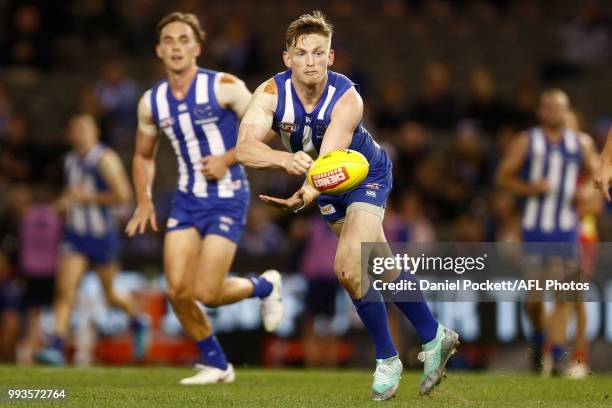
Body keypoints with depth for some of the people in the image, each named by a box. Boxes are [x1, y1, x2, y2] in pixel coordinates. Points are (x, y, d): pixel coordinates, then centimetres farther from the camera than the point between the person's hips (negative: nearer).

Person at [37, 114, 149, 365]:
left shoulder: (105, 159, -12)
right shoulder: (70, 160, 10)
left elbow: (123, 194, -20)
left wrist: (87, 198, -18)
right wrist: (64, 202, 4)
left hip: (102, 235, -5)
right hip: (75, 237, 5)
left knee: (111, 295, 11)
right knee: (64, 291, -12)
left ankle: (138, 322, 40)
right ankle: (56, 348, -18)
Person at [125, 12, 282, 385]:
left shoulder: (224, 87, -11)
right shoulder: (152, 103, 3)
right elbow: (144, 156, 17)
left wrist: (227, 160, -15)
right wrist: (144, 201, 5)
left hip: (228, 197, -5)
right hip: (187, 199, 5)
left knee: (206, 293, -12)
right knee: (178, 291, -6)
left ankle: (265, 286, 20)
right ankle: (216, 365, 14)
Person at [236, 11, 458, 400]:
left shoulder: (347, 99, -33)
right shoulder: (271, 93, -25)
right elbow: (244, 147, -40)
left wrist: (306, 197, -65)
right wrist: (286, 159, -61)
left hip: (366, 174, -5)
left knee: (348, 268, -21)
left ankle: (387, 361, -2)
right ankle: (435, 337, 30)